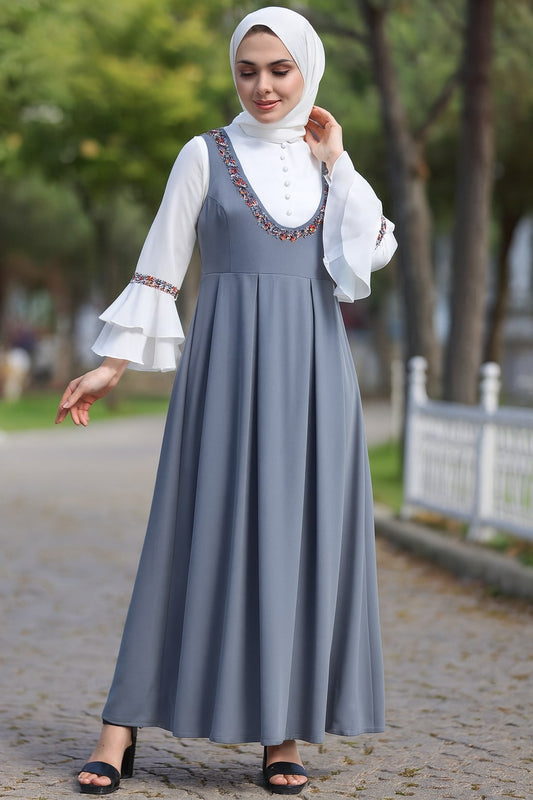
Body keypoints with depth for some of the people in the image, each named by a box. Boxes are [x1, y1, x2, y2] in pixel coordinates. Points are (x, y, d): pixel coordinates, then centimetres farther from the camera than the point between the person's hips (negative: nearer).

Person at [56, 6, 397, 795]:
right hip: (229, 363, -3)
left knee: (302, 536, 1)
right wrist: (114, 363, -2)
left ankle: (284, 730, 8)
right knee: (207, 533, -5)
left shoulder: (327, 161, 13)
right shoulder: (206, 155, 4)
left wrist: (335, 160, 1)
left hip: (312, 367, 3)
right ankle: (123, 727, 1)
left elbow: (374, 252, -1)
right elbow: (159, 267, 3)